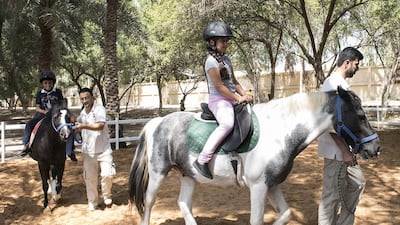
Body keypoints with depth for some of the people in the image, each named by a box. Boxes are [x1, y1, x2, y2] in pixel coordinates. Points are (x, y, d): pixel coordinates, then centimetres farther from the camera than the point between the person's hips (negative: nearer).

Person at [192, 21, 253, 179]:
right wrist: (238, 98, -15)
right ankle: (202, 160, -31)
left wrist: (244, 95, 3)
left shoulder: (226, 59, 16)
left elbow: (234, 81, 19)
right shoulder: (211, 61, -10)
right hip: (218, 100, -10)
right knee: (227, 124, -34)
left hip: (232, 100, 10)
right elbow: (219, 86, -16)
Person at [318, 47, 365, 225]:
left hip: (344, 148, 11)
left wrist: (348, 149, 19)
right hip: (335, 150, -11)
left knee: (357, 183, 22)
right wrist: (345, 151, -23)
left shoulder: (341, 84, 12)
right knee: (333, 194, -1)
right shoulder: (332, 84, -18)